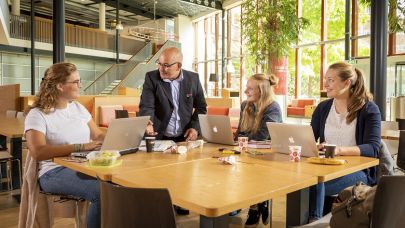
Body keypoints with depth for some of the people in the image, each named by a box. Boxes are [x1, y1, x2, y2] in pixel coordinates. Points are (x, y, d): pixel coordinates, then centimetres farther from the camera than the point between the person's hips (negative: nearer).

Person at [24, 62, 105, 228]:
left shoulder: (78, 108, 14)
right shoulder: (37, 115, -5)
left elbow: (98, 136, 14)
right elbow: (38, 153, -19)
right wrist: (80, 147, -25)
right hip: (55, 172, -5)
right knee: (102, 191, -31)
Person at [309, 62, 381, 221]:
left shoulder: (369, 109, -4)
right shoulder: (323, 108, 11)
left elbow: (373, 148, -15)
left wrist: (339, 150, -32)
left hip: (358, 170, -4)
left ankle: (313, 221, -15)